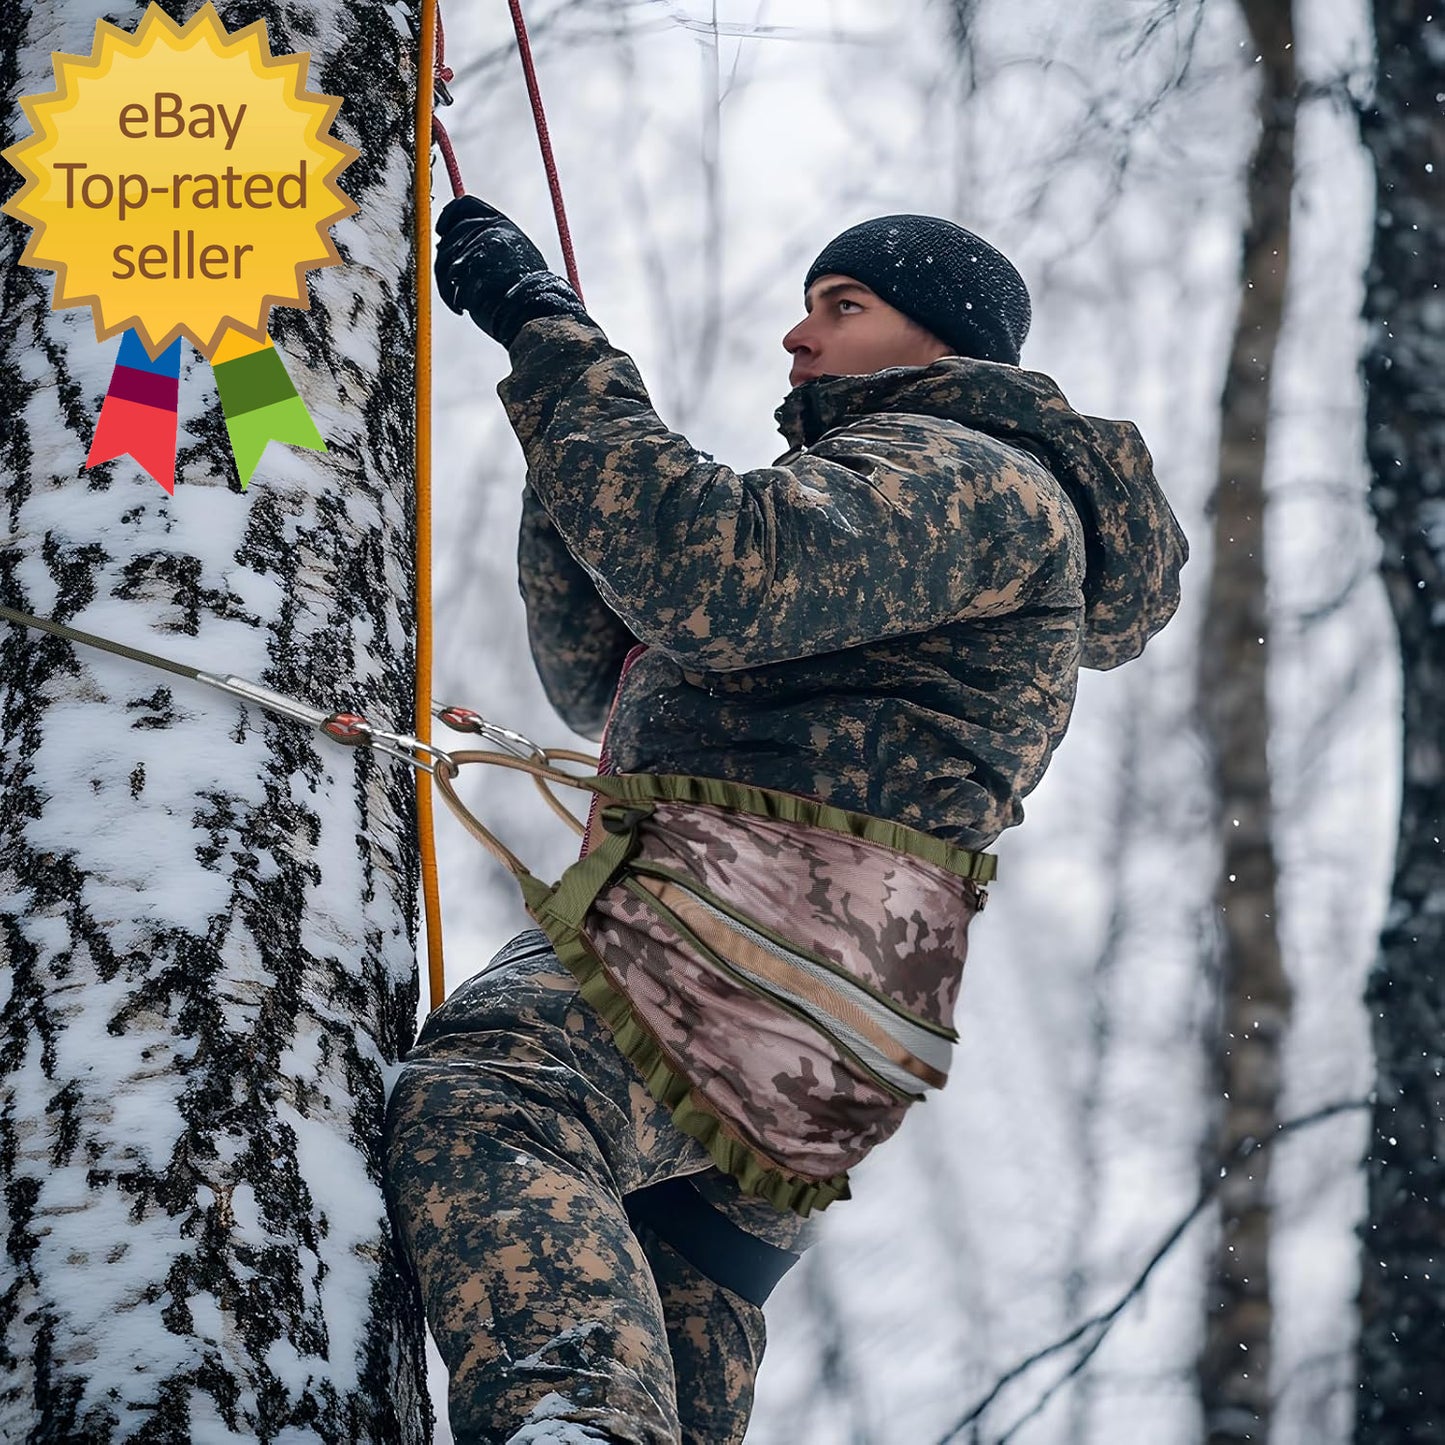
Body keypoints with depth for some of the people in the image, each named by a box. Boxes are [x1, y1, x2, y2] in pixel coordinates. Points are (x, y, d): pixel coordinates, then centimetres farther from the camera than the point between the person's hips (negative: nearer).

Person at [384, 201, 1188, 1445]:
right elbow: (605, 680, 32)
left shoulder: (974, 472, 5)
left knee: (471, 1105, -36)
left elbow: (709, 569, -15)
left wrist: (549, 334, -8)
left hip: (757, 947, -11)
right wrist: (561, 394, 23)